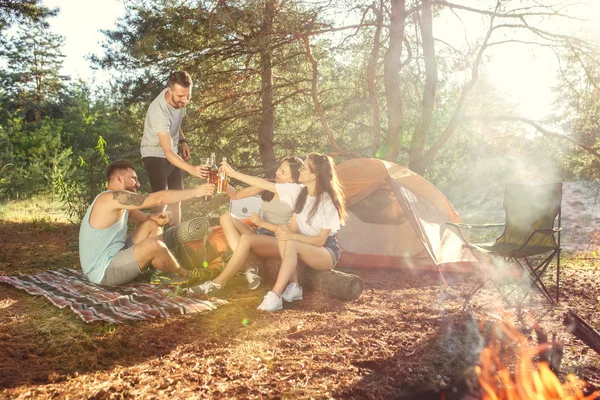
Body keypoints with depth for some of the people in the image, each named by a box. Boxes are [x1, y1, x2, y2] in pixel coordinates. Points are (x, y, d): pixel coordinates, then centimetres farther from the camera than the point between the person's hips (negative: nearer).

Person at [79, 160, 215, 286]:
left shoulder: (119, 203, 13)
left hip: (114, 259, 10)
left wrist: (157, 218, -10)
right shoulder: (113, 198, -20)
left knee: (152, 225, 6)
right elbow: (159, 198, -23)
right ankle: (185, 275, 0)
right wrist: (195, 192, -15)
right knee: (153, 245, -27)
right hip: (103, 272, -10)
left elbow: (146, 218, 16)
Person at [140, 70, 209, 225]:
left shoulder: (179, 99, -14)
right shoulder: (159, 112, -37)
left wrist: (182, 141, 0)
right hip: (155, 155, -7)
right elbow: (168, 152, -43)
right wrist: (192, 169, -55)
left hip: (172, 153, 8)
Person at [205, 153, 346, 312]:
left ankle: (275, 296, -38)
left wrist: (293, 236, -31)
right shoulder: (298, 190, -6)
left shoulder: (328, 202, -21)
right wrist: (234, 174, -4)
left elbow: (321, 240, -20)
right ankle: (293, 287, -23)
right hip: (304, 247, 6)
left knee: (290, 244, -34)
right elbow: (265, 184, -3)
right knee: (283, 235, -25)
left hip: (327, 250, -6)